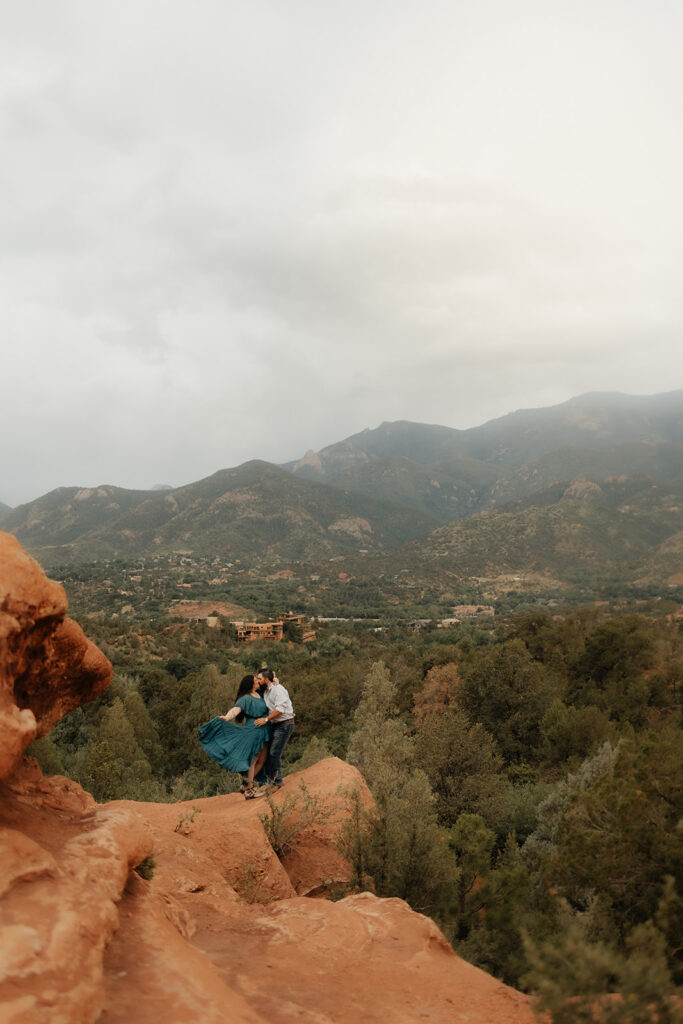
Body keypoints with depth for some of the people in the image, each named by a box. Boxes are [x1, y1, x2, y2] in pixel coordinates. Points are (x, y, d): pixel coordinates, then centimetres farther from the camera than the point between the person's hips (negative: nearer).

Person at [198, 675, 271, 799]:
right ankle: (249, 790, 1)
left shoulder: (259, 694, 12)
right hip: (252, 731, -8)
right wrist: (227, 717, -48)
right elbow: (236, 709, -30)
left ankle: (245, 785, 17)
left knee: (261, 761, 9)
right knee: (252, 760, -5)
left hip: (263, 733, 9)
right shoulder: (246, 698, -13)